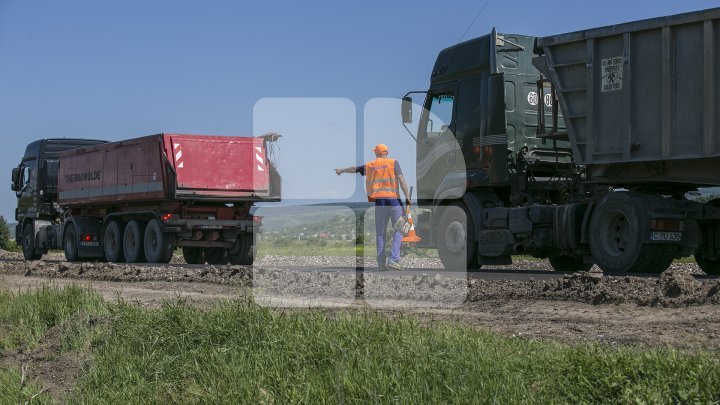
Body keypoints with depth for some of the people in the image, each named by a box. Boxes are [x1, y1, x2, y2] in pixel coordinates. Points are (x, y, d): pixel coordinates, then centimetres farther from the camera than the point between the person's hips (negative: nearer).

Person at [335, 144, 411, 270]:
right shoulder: (393, 162, 3)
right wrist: (407, 197, -9)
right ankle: (393, 260, -12)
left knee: (380, 232, 9)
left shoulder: (370, 166, 12)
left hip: (379, 200, 3)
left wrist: (341, 170, 45)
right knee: (399, 230, 1)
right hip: (394, 199, -3)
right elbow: (401, 179, -7)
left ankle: (381, 262, 7)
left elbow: (354, 169, 27)